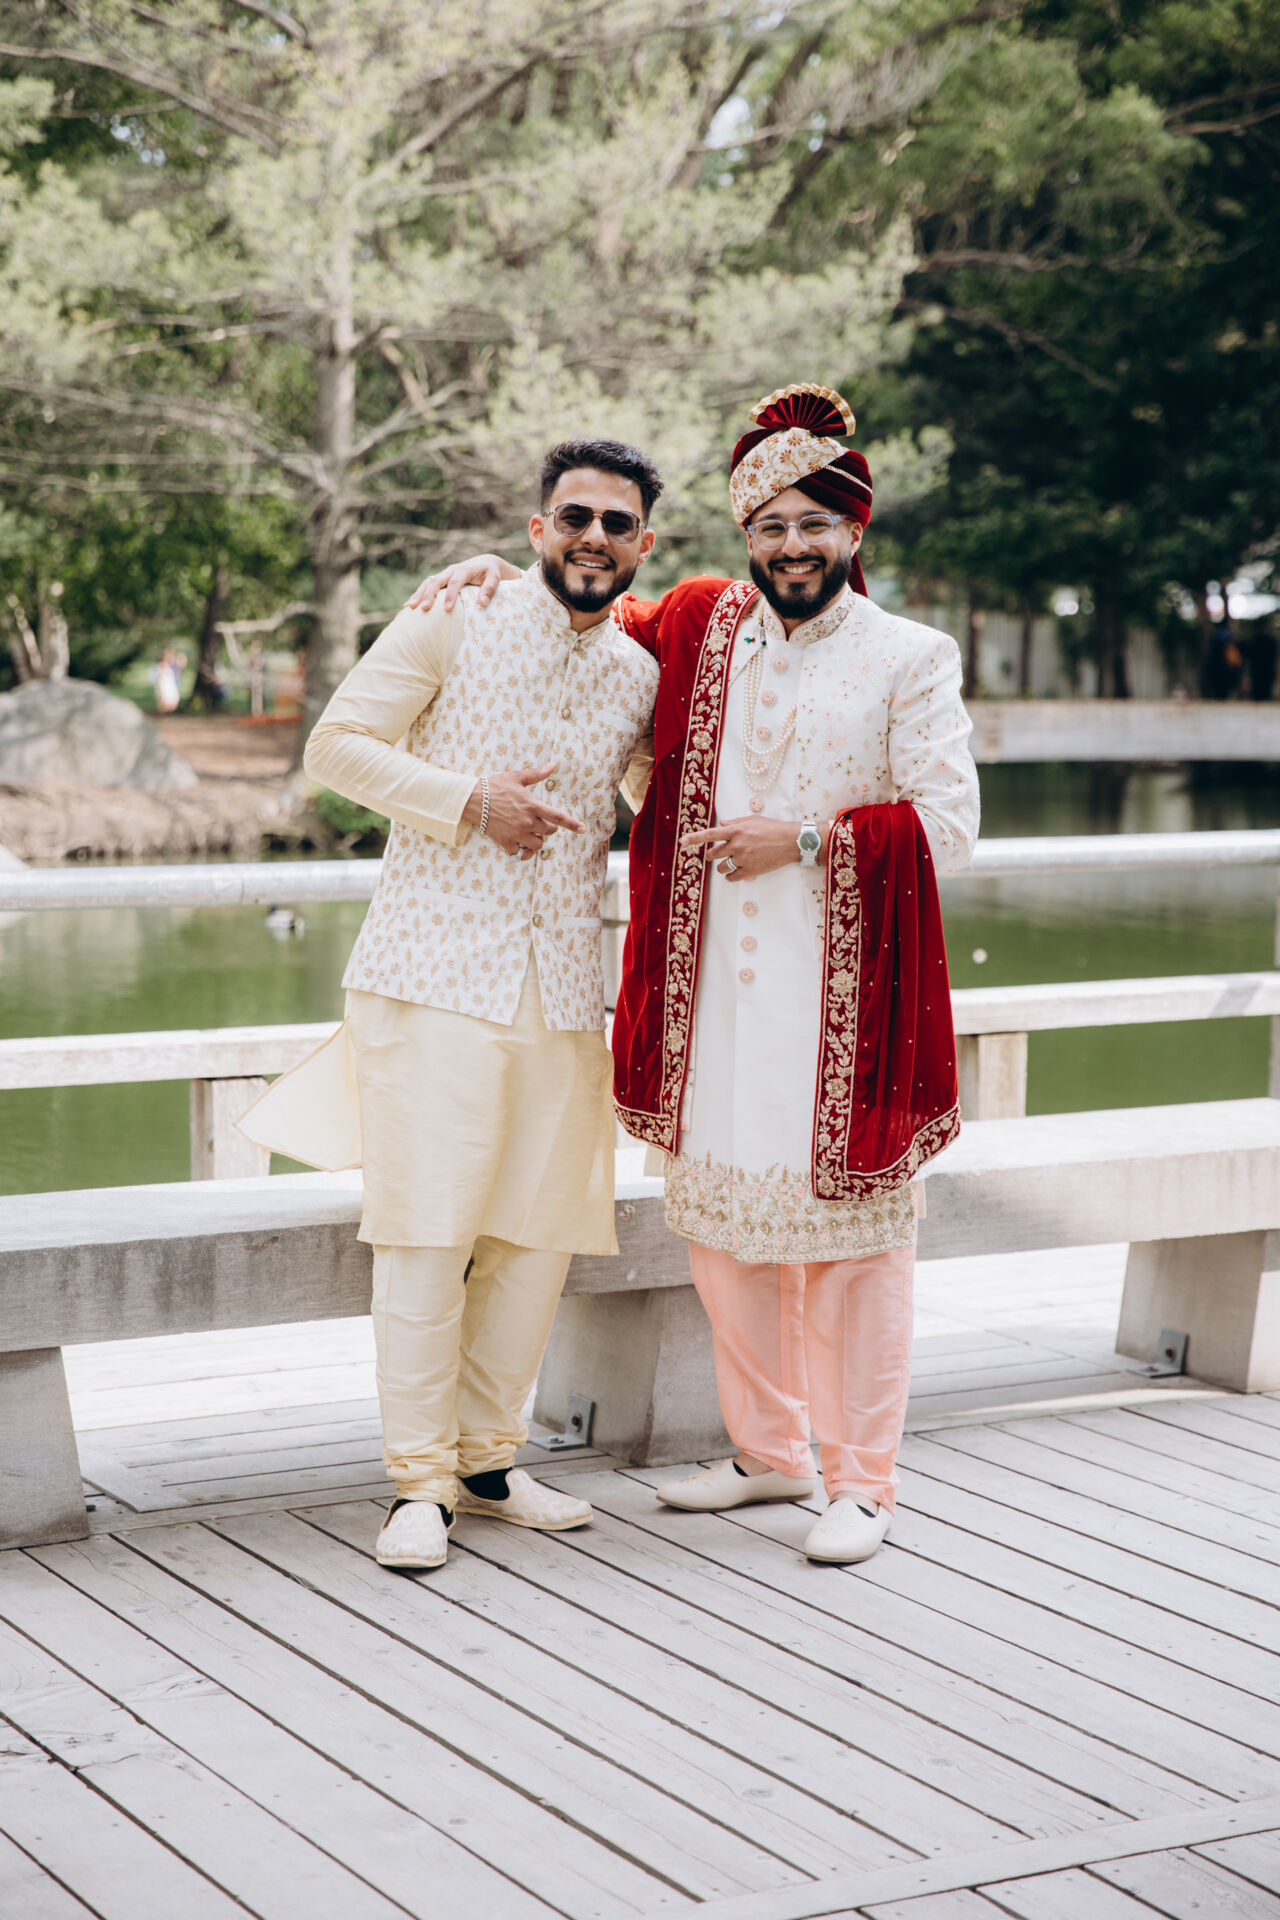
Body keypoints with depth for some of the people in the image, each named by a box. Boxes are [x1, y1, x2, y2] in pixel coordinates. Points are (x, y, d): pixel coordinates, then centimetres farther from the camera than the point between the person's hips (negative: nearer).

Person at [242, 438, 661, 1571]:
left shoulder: (642, 678, 12)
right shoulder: (456, 621, -1)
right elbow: (338, 745, -3)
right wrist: (469, 798, -13)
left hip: (564, 988, 5)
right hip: (438, 969, -5)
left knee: (543, 1226, 7)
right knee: (430, 1225, -7)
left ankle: (487, 1457, 21)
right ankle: (418, 1480, 1)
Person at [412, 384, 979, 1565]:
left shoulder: (910, 660, -2)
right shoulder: (700, 627, 10)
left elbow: (947, 827, -8)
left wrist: (805, 841, -14)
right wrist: (507, 575, 13)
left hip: (842, 997, -5)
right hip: (712, 990, 5)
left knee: (850, 1231, -1)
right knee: (724, 1222, 12)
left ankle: (862, 1481, 10)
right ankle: (770, 1449, 28)